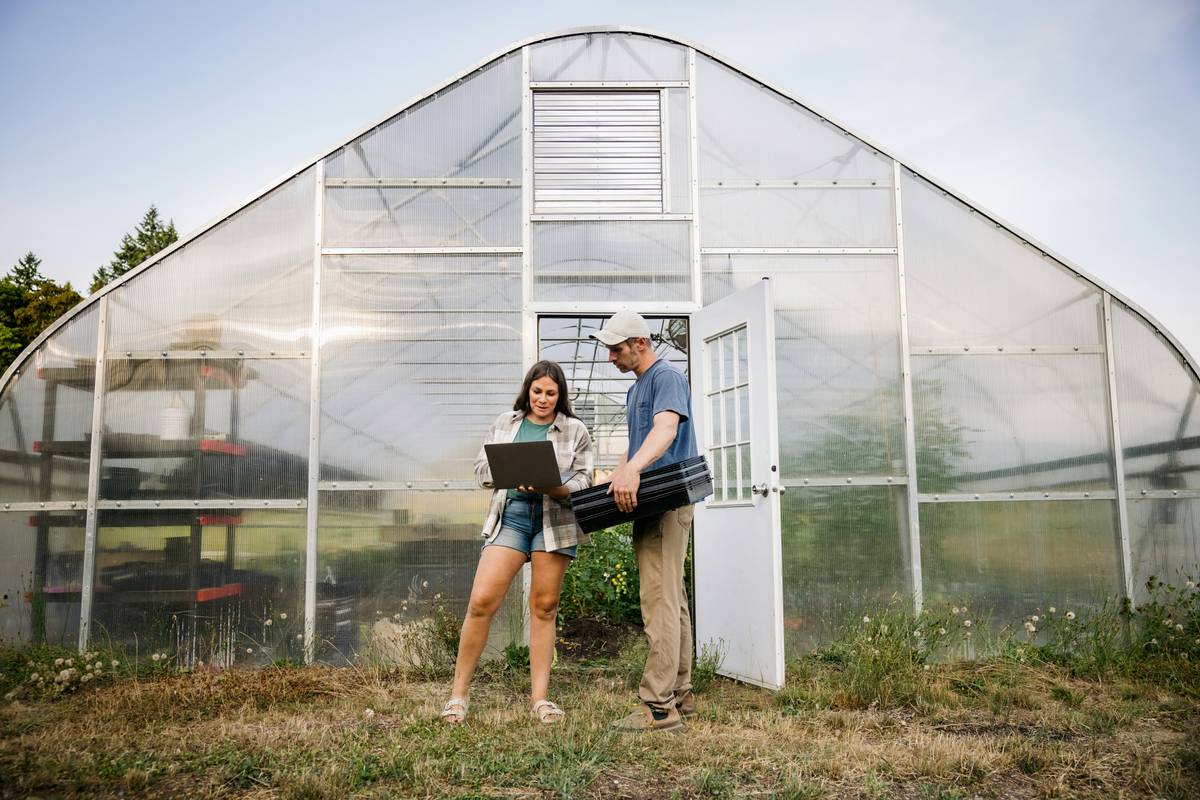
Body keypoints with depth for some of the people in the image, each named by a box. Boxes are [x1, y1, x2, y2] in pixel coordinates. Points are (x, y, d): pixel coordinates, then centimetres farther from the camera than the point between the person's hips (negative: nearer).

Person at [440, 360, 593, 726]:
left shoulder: (575, 430, 8)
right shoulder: (505, 423, 13)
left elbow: (583, 481, 2)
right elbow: (482, 469, 10)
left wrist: (552, 487, -19)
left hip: (555, 518, 0)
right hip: (510, 514, 1)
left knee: (544, 606, 4)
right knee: (481, 601, -8)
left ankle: (540, 697, 13)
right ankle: (459, 692, 5)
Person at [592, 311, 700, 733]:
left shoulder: (667, 377, -9)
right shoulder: (635, 389, 22)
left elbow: (666, 428, -27)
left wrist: (633, 469, -43)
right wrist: (616, 480, 13)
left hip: (666, 503, -10)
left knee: (659, 604, -11)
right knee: (672, 601, 13)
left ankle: (658, 706, -8)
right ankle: (679, 693, 20)